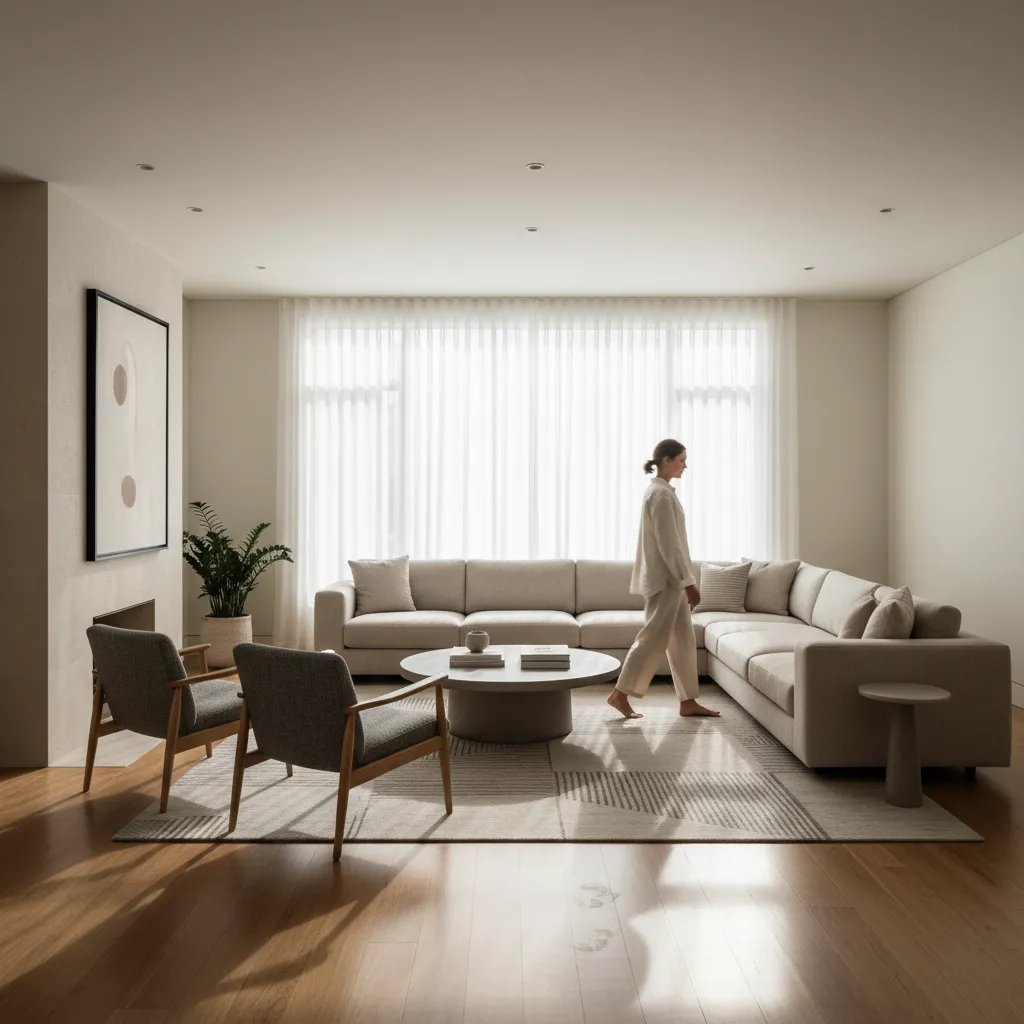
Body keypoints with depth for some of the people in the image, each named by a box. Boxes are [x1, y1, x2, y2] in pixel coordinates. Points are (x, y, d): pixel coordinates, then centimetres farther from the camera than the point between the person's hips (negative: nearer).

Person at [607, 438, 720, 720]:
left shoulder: (660, 491, 15)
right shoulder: (662, 494, -17)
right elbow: (668, 544, -21)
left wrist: (685, 580, 21)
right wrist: (688, 581, -18)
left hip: (670, 579, 10)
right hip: (664, 579, -10)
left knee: (683, 640, 11)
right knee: (654, 638, -4)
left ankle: (688, 701, 16)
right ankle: (620, 694, 5)